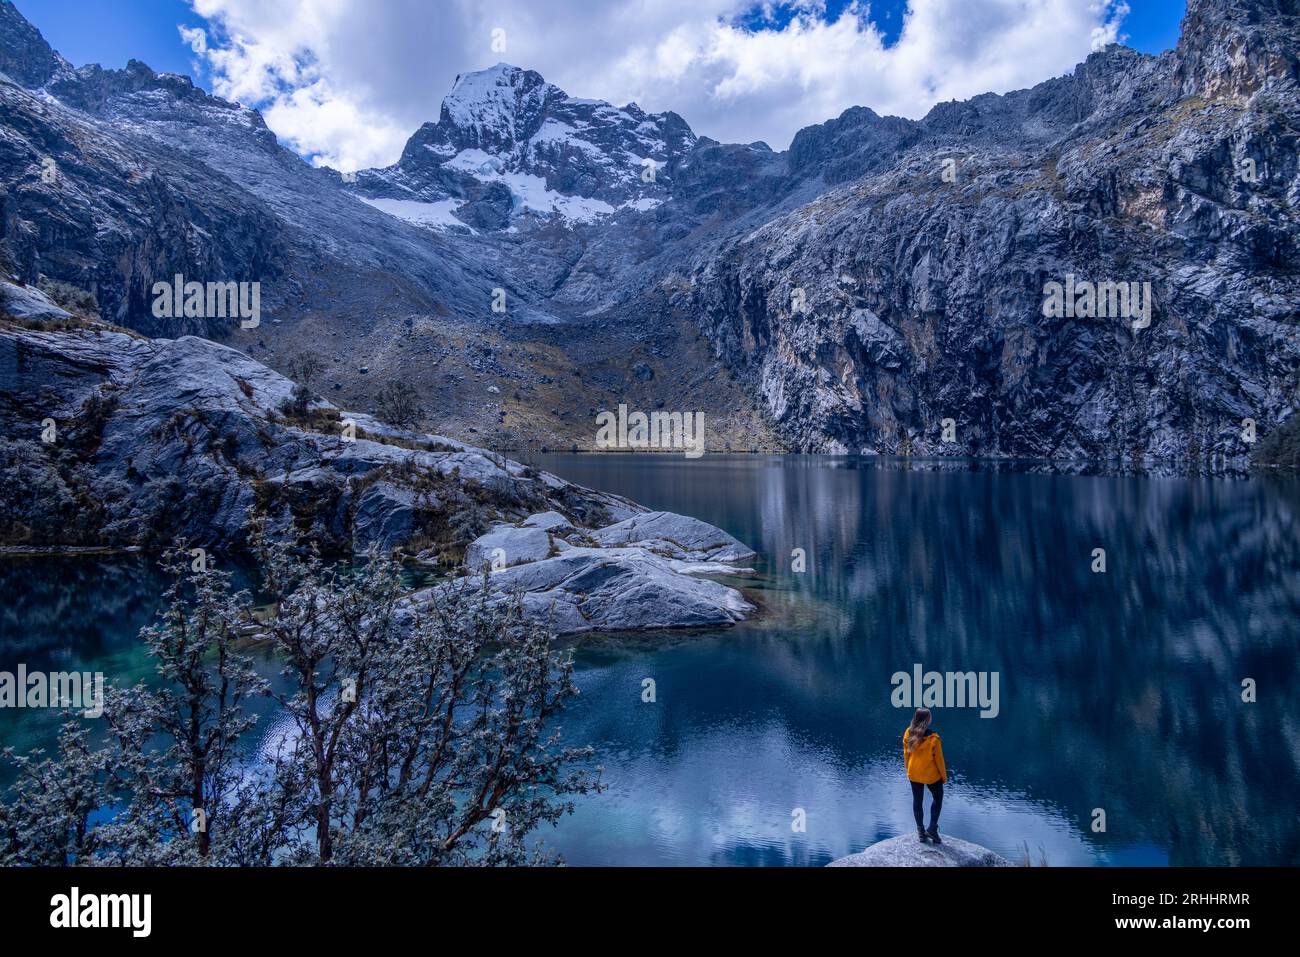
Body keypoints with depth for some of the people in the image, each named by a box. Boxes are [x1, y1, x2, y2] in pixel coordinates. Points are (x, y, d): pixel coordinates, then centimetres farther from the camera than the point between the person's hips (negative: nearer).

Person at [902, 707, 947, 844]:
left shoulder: (908, 734, -12)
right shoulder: (933, 738, -24)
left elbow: (906, 754, 0)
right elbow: (939, 759, -13)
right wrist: (944, 776, 2)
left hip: (914, 774, 3)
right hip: (931, 775, -3)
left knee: (917, 801, 18)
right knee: (938, 798, 21)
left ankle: (921, 832, 25)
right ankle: (932, 829, 16)